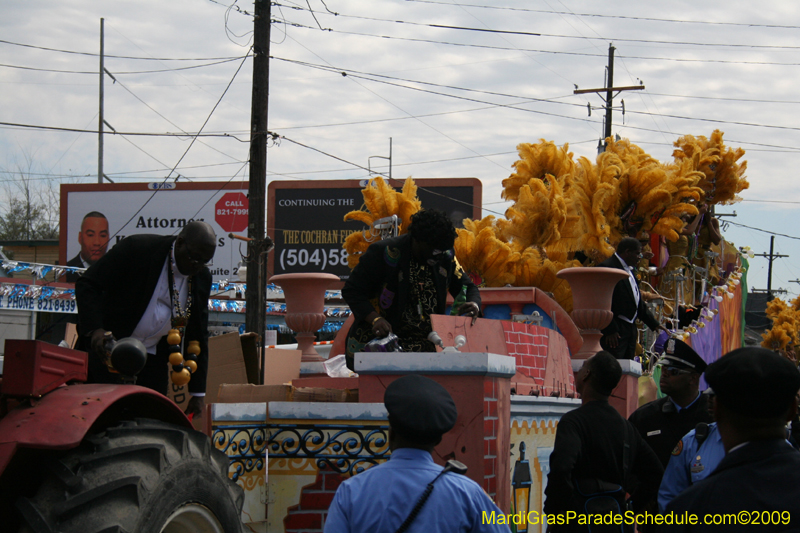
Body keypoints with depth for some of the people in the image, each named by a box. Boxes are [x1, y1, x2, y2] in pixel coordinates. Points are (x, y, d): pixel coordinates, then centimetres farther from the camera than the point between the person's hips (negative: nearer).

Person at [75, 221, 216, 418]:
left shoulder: (202, 277, 2)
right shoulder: (137, 248, -15)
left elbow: (198, 335, 8)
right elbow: (87, 284, -14)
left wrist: (198, 393, 5)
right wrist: (95, 329, -32)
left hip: (153, 357, 5)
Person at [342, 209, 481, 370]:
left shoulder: (446, 257, 8)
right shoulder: (384, 253, -8)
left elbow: (468, 287, 20)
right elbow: (351, 291, -5)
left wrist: (474, 305, -5)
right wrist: (375, 319, -22)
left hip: (426, 343, 5)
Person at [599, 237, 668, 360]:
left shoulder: (629, 270, 19)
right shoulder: (607, 267, -12)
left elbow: (638, 301, 26)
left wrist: (653, 323, 22)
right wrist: (610, 330, -21)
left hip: (630, 330, 10)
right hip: (615, 332, -10)